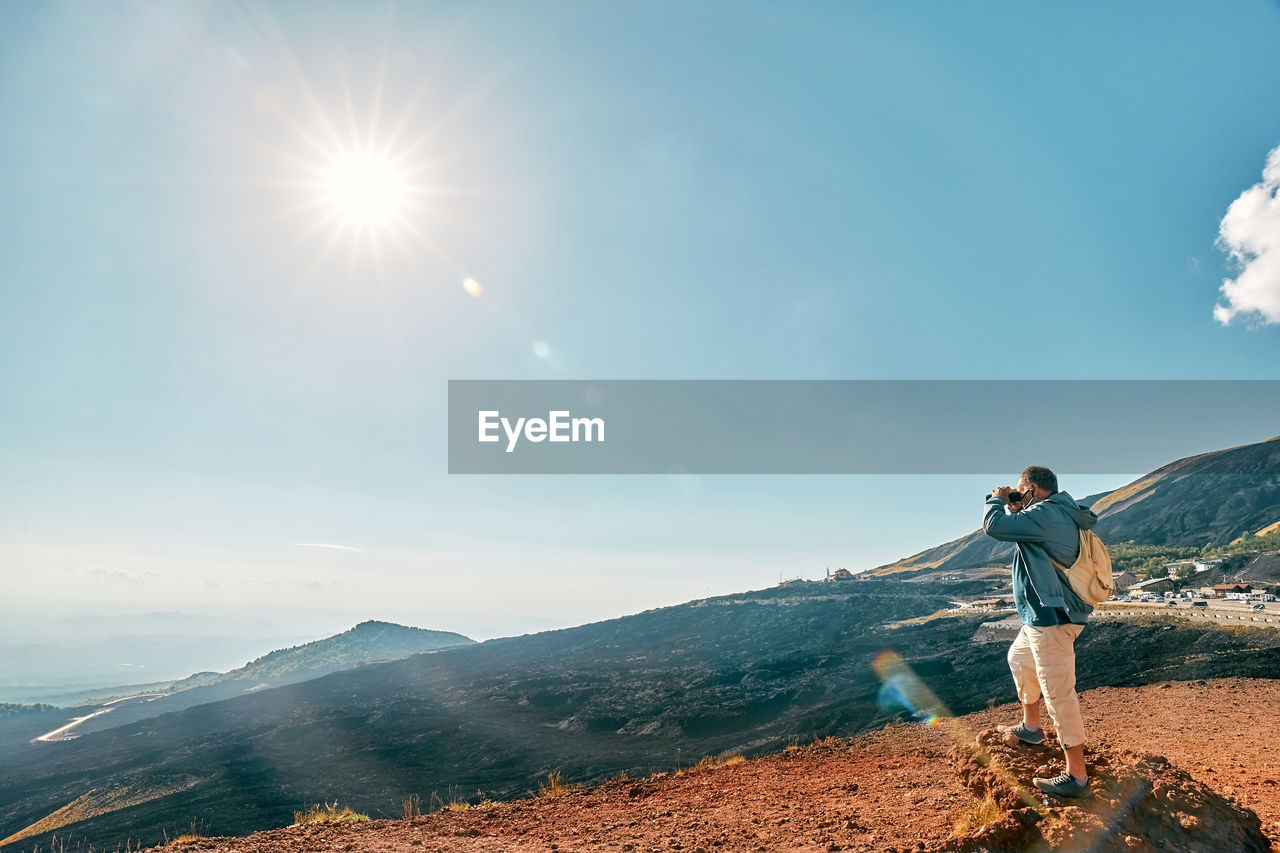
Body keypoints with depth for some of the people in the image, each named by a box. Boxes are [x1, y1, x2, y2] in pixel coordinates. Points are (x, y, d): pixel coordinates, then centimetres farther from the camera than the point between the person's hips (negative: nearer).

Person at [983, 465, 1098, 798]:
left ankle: (1076, 777, 1)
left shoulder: (1044, 514, -20)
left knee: (1059, 695, -6)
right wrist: (1013, 508, 12)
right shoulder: (1061, 515, 12)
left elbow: (994, 526, -25)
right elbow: (1023, 529, 27)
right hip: (1048, 614, 11)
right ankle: (1030, 727, 45)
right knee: (1019, 658, 30)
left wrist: (998, 500, -5)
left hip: (1053, 618, -11)